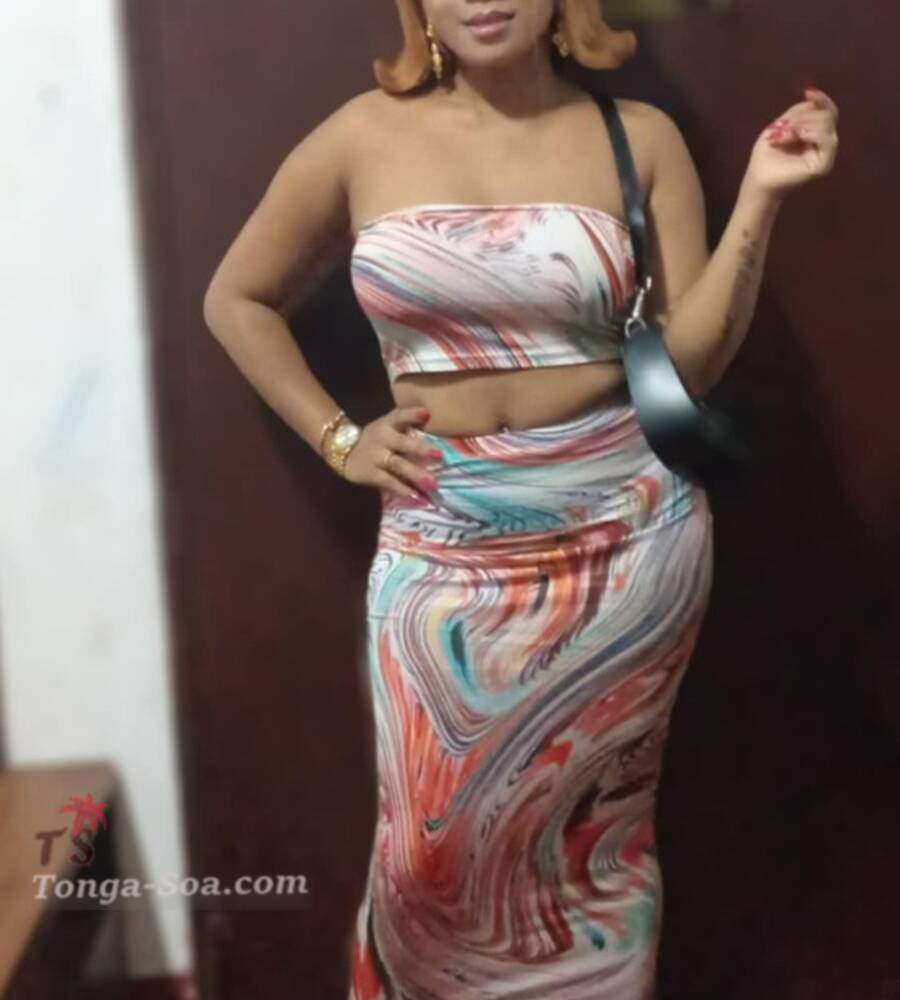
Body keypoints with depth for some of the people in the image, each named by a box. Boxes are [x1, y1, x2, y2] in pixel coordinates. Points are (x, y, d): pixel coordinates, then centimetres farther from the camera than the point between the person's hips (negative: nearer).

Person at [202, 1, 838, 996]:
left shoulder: (639, 138, 1)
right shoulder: (365, 138, 1)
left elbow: (693, 359, -3)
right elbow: (236, 298, 12)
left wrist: (759, 200, -12)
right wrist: (336, 438, 4)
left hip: (626, 534, 0)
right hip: (445, 547, 1)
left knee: (598, 836, 12)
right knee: (438, 844, 9)